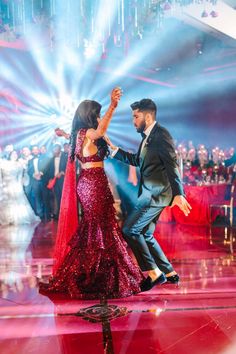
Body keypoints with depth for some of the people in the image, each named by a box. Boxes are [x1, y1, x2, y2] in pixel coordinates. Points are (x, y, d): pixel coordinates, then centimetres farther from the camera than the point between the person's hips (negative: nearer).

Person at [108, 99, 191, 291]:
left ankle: (154, 273, -1)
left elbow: (172, 165, -22)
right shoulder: (148, 136, 17)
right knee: (145, 235, 15)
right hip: (151, 193, 10)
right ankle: (170, 273, 25)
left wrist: (178, 193, -31)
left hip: (157, 193, -10)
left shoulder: (161, 134, -12)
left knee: (129, 229, -9)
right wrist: (113, 148, 22)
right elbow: (136, 160, 27)